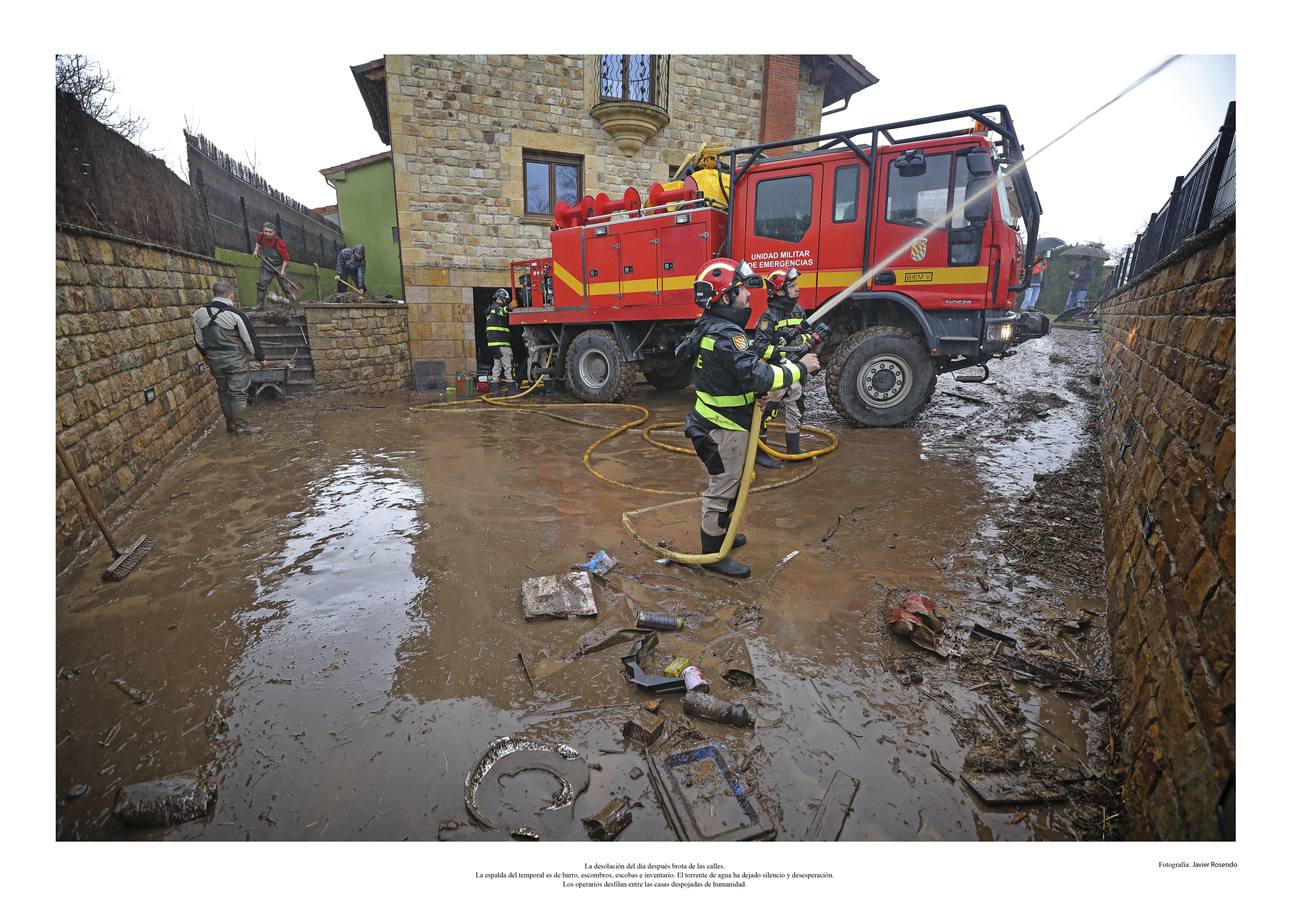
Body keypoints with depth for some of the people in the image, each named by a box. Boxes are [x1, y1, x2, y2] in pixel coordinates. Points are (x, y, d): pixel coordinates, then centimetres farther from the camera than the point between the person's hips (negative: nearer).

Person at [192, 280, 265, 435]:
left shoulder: (199, 313, 4)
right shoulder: (236, 314, -15)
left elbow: (199, 340, 13)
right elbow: (250, 339, -10)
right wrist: (260, 357, 2)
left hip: (214, 359, 6)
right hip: (235, 360, -6)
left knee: (224, 392, 15)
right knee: (238, 393, 0)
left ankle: (230, 425, 23)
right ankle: (241, 426, 4)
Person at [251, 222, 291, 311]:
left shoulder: (279, 242, -24)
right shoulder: (261, 236, -7)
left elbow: (286, 258, -17)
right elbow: (258, 241, 21)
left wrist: (282, 270, -21)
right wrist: (256, 250, 6)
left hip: (279, 266, -5)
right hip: (267, 265, 5)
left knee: (285, 286, -2)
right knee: (261, 283, 0)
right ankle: (260, 304, 7)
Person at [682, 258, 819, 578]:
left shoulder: (714, 327, 8)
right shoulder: (724, 335, -25)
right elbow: (758, 374, -31)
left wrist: (757, 390, 1)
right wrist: (800, 368, -18)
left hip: (720, 422, 10)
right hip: (724, 428, -10)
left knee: (725, 485, 25)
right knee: (723, 490, 2)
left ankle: (719, 533, 43)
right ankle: (713, 555, 16)